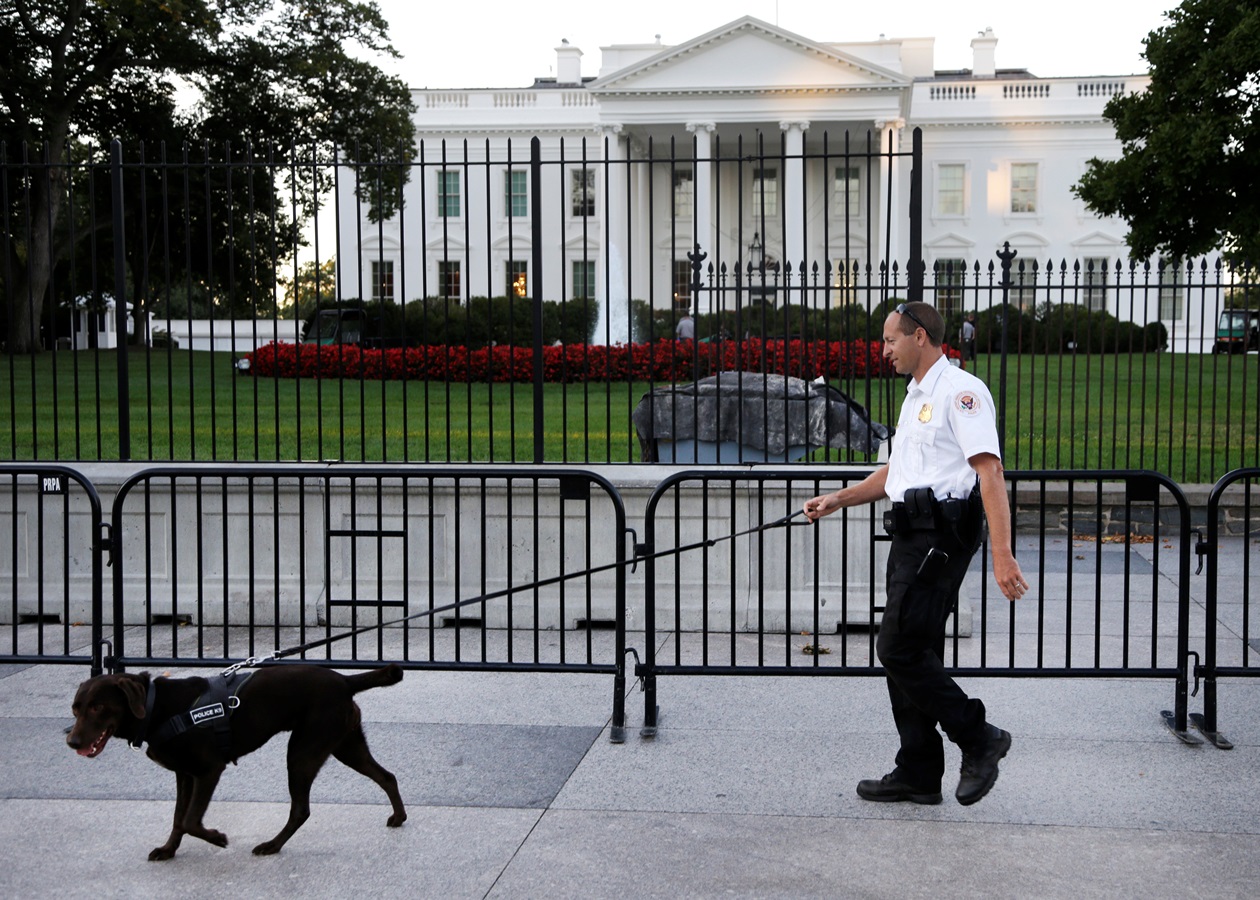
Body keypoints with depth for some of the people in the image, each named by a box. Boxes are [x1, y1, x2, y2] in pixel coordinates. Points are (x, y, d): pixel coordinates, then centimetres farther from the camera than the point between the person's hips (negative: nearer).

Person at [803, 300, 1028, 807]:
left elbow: (989, 471, -20)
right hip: (912, 536, 10)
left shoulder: (961, 391, -11)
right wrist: (837, 500, 24)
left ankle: (979, 740, 0)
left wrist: (1002, 554, -27)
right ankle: (918, 775, 17)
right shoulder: (916, 397, 21)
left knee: (900, 650, -13)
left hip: (941, 535, -10)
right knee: (910, 654, 10)